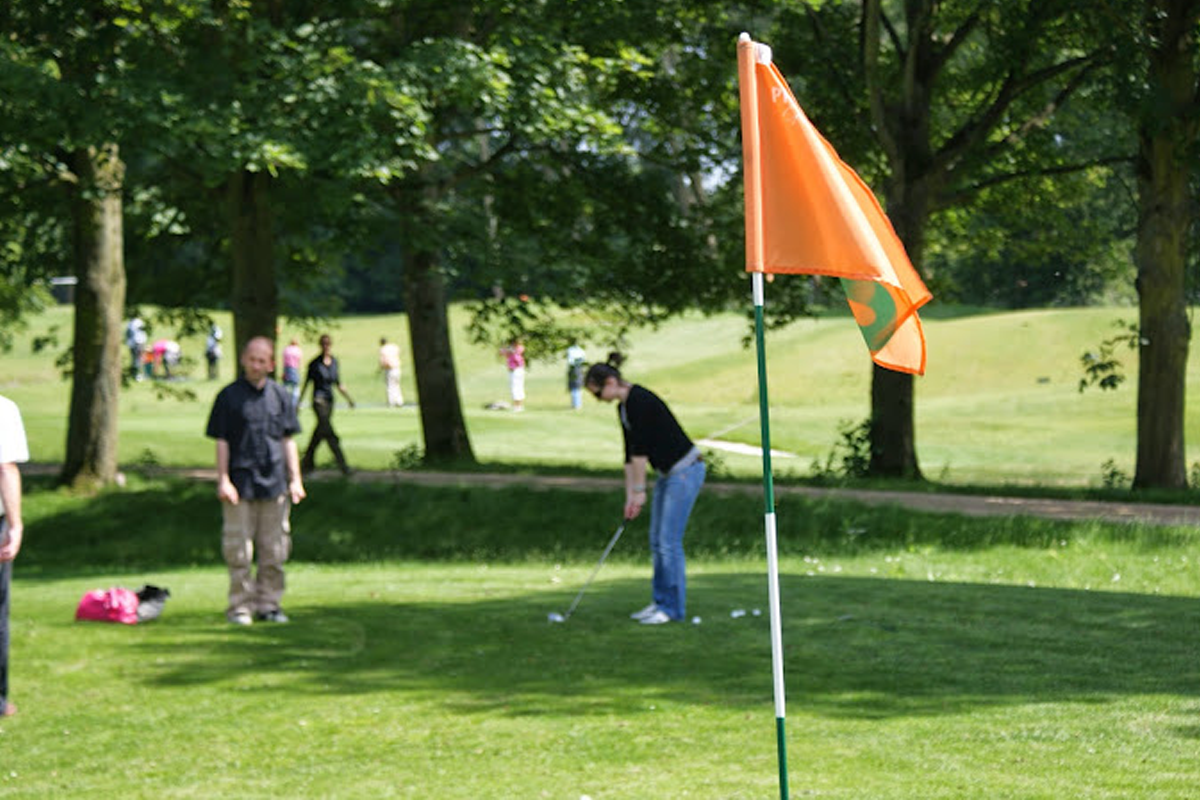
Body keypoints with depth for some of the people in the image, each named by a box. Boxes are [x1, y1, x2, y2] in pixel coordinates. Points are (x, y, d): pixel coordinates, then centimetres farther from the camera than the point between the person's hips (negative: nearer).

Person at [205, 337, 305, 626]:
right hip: (240, 483, -3)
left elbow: (288, 440, 13)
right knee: (239, 549, -1)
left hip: (275, 483, 3)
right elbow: (221, 442, -1)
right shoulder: (229, 396, -1)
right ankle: (240, 605, 5)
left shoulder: (280, 396, 9)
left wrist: (295, 479, 7)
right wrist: (223, 480, -7)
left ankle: (269, 602, 15)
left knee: (274, 548, 6)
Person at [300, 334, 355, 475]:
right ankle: (343, 465, -18)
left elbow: (338, 383, 17)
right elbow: (306, 384, -1)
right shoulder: (315, 364, -7)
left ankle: (307, 463, 26)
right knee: (330, 434, -14)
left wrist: (348, 398, 8)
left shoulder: (334, 362, 9)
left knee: (319, 434, 13)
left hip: (329, 400, 7)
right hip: (319, 400, -7)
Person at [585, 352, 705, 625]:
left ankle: (672, 608, -2)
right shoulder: (623, 408, 11)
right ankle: (660, 602, 18)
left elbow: (640, 449, -20)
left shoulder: (640, 401, -20)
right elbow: (630, 455, 14)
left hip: (685, 471, -10)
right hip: (668, 473, 10)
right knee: (657, 541, 12)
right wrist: (630, 496, 12)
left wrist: (639, 490, -16)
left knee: (669, 541, -8)